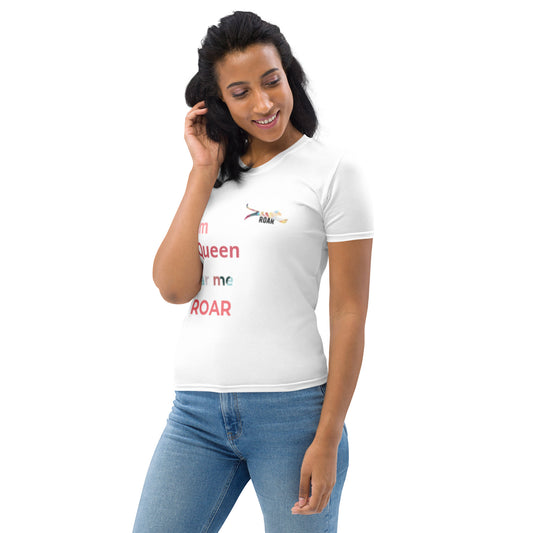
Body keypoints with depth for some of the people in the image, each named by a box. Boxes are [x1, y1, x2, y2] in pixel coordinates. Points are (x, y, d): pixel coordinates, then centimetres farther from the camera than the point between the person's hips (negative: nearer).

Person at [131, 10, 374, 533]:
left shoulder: (332, 170, -2)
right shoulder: (216, 173, 13)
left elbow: (349, 313, -5)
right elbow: (173, 287, 0)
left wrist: (327, 439, -10)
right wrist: (204, 171, -1)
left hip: (290, 410, -4)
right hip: (196, 411, 4)